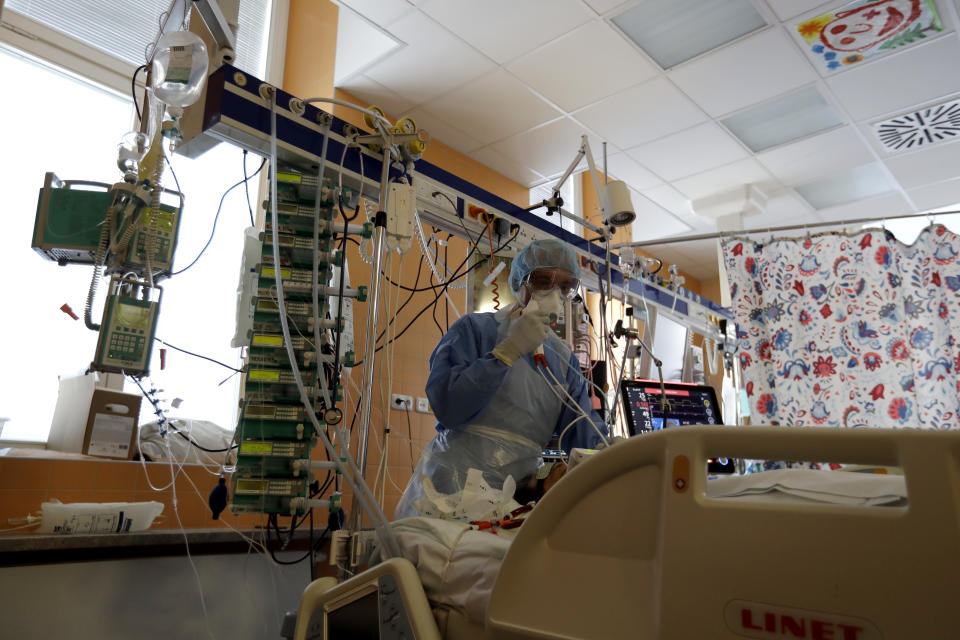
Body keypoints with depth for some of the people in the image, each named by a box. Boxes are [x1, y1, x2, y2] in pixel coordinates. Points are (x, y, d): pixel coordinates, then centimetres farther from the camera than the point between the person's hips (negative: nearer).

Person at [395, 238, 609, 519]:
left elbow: (585, 430, 9)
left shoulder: (564, 359, 17)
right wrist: (508, 351, -17)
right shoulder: (474, 329, 0)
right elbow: (446, 407, -14)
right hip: (451, 488, -6)